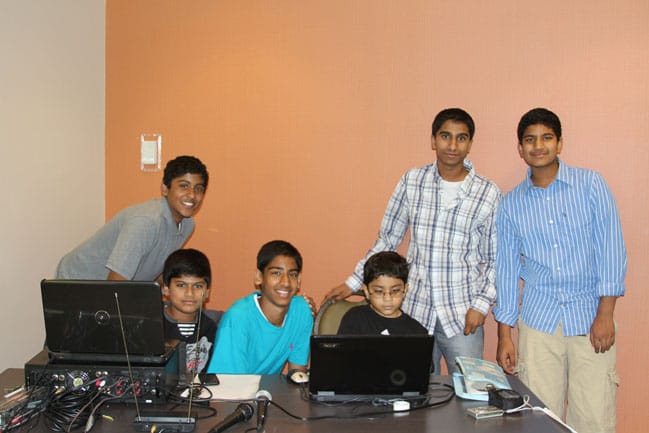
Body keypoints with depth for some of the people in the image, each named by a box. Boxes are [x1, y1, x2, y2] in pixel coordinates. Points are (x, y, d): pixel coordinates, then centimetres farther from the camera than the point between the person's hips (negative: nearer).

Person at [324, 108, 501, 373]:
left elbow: (494, 259, 3)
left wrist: (481, 304, -8)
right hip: (415, 311, 1)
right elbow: (387, 239, 9)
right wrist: (353, 283, 7)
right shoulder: (412, 182, 1)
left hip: (462, 315, -1)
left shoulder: (488, 193, -2)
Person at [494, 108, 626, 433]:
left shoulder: (590, 184, 1)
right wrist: (504, 335, 7)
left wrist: (605, 314, -9)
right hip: (538, 320, 2)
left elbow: (611, 248, -3)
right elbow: (507, 270, 9)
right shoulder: (511, 204, 7)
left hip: (590, 318, -2)